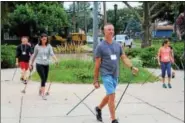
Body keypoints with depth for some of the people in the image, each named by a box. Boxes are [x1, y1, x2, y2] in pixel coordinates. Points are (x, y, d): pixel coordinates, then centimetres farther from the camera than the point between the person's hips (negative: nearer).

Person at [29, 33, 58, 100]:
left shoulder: (49, 46, 0)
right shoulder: (37, 46, -2)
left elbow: (52, 53, -14)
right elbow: (34, 55, 9)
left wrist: (56, 60, -31)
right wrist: (31, 63, 15)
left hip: (46, 65, 3)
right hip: (39, 64, -3)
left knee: (45, 79, 11)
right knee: (43, 79, -14)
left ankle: (40, 90, 38)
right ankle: (43, 94, -9)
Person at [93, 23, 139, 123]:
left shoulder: (118, 46, 8)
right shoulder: (100, 47, -6)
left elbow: (124, 58, 5)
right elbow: (97, 65, -5)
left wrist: (132, 67, -14)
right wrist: (96, 80, -5)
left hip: (115, 75, 6)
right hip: (106, 74, -6)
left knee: (109, 95, 17)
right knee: (112, 96, -10)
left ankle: (99, 108, 42)